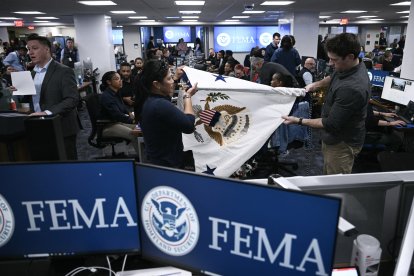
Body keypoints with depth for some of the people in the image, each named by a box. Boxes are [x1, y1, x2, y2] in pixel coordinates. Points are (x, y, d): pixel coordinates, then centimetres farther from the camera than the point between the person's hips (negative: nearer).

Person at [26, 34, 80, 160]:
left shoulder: (64, 71, -11)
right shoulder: (32, 73, 14)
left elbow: (72, 99, -21)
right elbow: (35, 98, 18)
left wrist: (48, 112, -30)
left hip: (61, 130, -7)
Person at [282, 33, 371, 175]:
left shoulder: (352, 88, -35)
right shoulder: (348, 67, -5)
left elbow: (331, 124, -26)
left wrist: (299, 121, -19)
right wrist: (316, 84, 7)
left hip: (342, 143, -9)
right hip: (334, 137, 9)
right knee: (327, 179, 23)